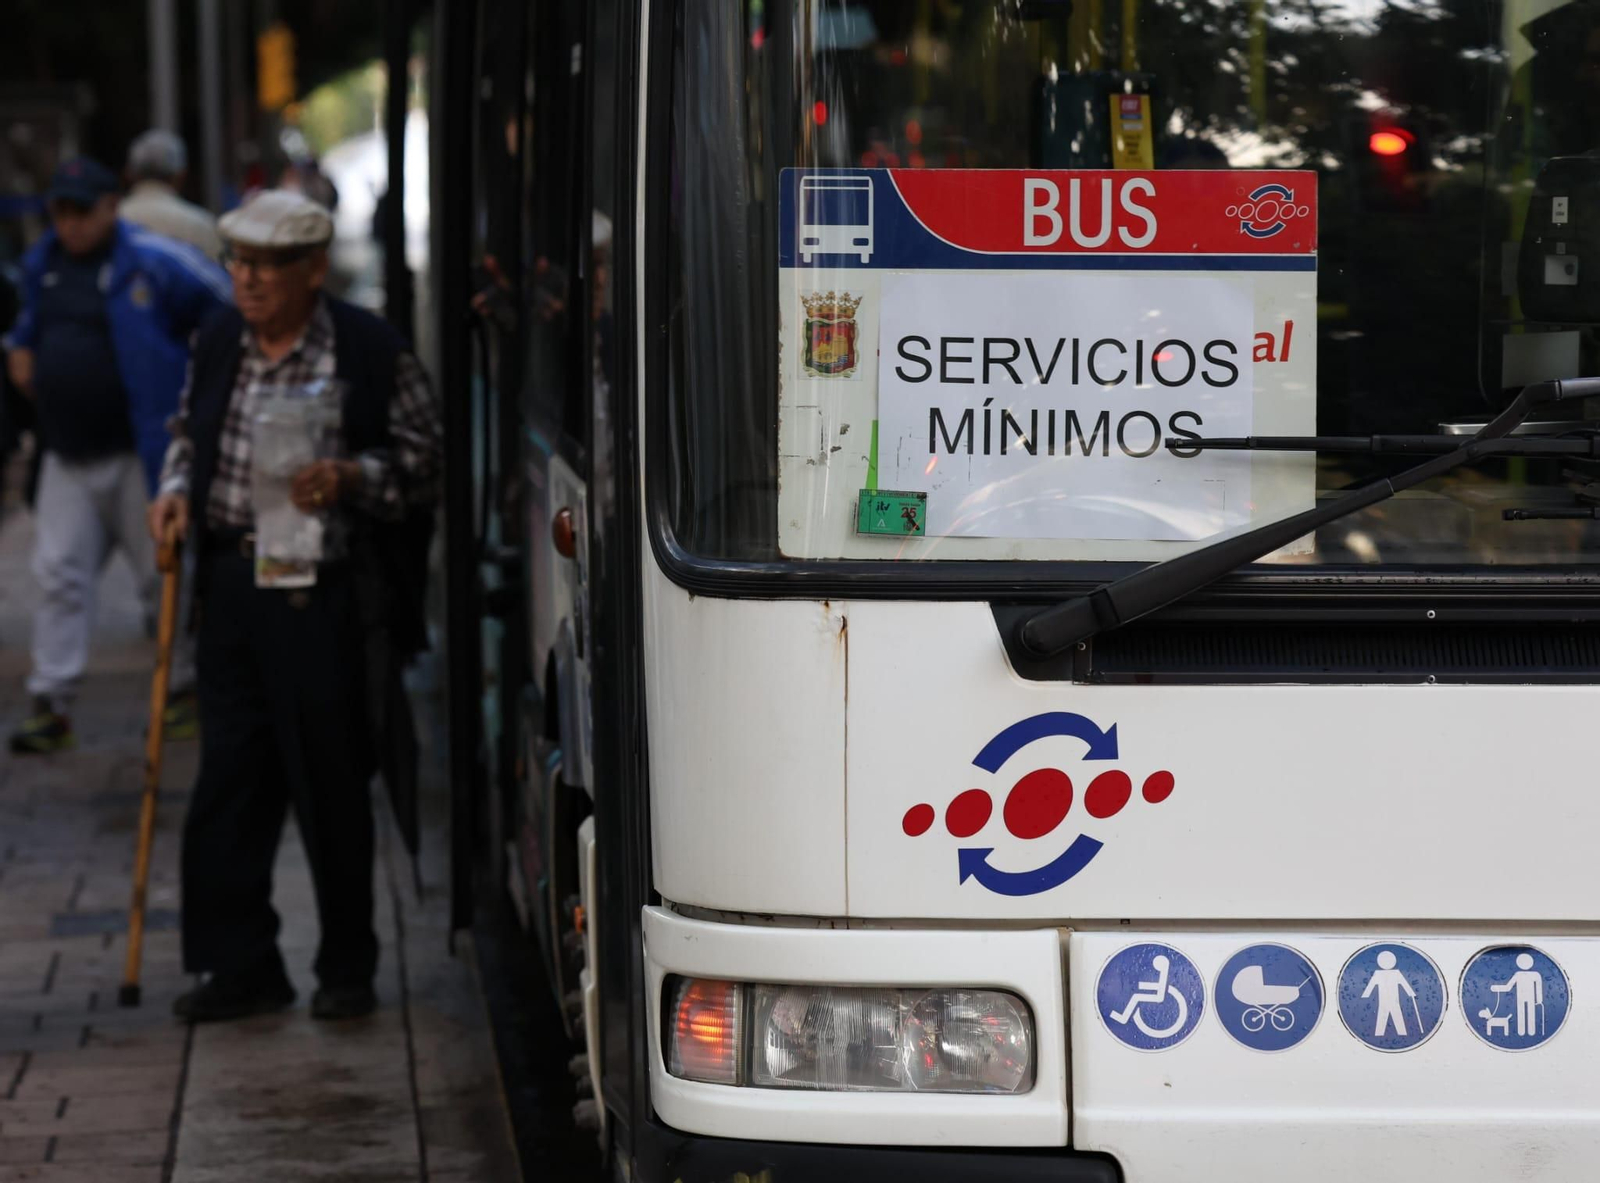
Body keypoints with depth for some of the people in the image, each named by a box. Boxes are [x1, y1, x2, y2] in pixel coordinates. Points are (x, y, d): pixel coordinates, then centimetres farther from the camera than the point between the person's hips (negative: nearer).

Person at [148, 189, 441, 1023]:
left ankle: (347, 971, 16)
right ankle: (241, 967, 14)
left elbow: (422, 460, -3)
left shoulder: (372, 351, -7)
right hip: (232, 585, 5)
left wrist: (348, 479, -19)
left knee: (331, 789, 2)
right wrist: (176, 489, 5)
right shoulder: (217, 344, 9)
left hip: (326, 598, -5)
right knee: (228, 782, 5)